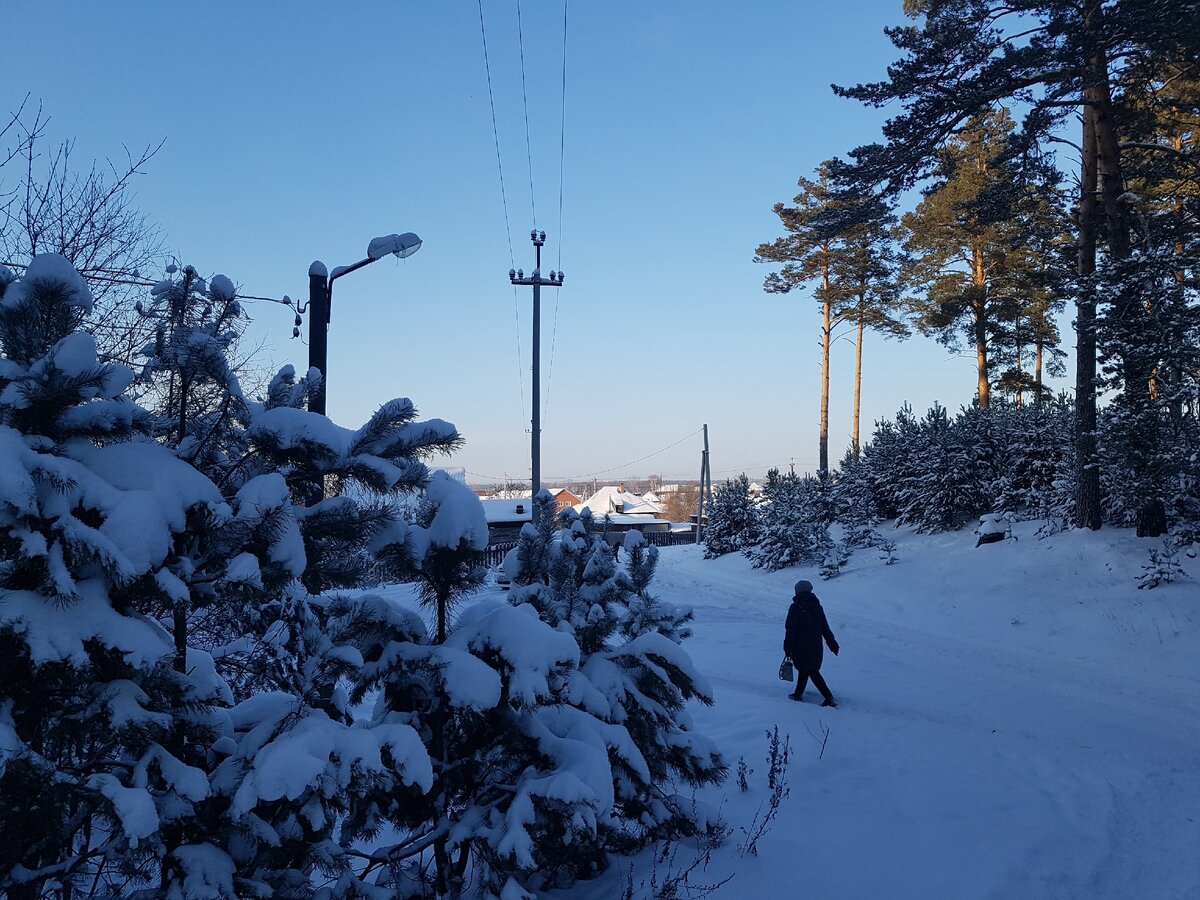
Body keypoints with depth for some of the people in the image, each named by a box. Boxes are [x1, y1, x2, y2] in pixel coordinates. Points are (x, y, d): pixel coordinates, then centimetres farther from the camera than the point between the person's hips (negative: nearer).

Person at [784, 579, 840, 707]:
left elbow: (790, 630, -13)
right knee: (804, 669, 21)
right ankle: (798, 694, 30)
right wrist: (833, 644, 15)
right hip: (816, 647, 6)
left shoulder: (795, 608, -14)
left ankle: (829, 698, -7)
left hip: (800, 647, -6)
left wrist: (788, 649, -7)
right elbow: (825, 628, 9)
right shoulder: (817, 606, 4)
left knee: (812, 672, -1)